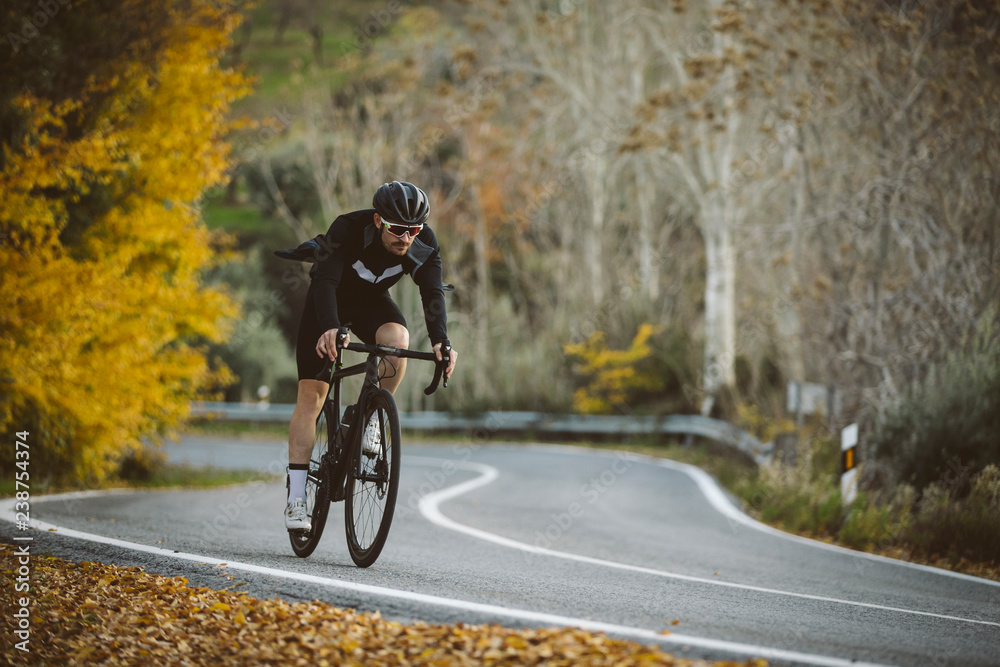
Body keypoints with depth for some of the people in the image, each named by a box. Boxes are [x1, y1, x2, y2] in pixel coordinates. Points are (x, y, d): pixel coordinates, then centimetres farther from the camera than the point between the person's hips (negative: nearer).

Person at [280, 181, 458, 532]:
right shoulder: (347, 230, -35)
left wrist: (440, 341, -50)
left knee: (397, 337, -33)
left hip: (372, 302, 2)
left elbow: (433, 293, -32)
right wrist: (330, 328, -62)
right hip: (329, 301, -2)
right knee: (311, 397, -9)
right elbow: (325, 282, -44)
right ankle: (295, 500, -6)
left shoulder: (425, 245, -25)